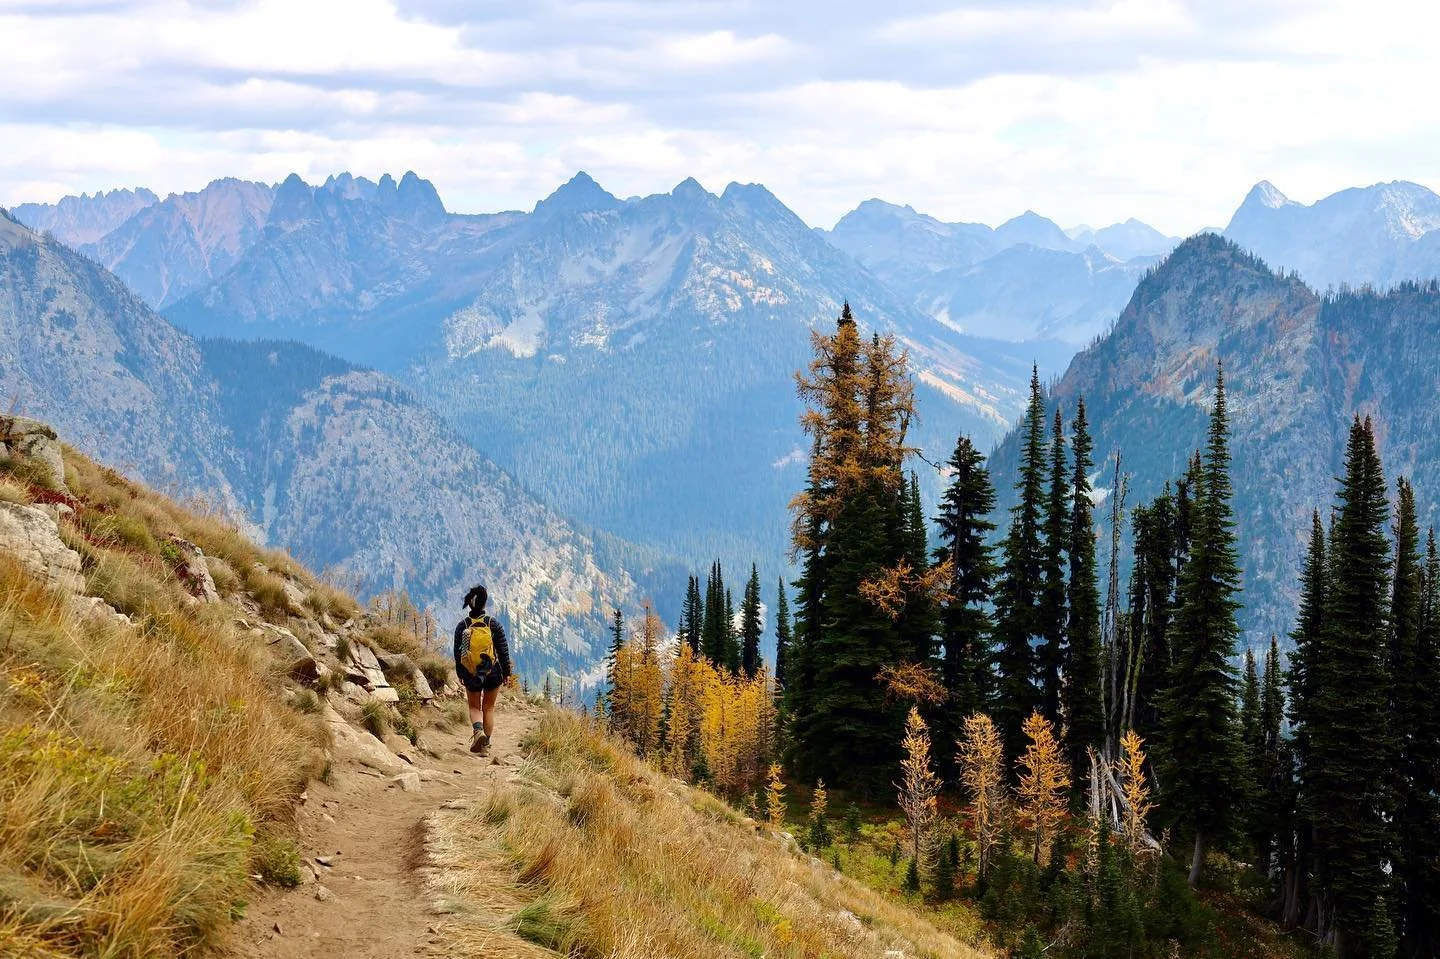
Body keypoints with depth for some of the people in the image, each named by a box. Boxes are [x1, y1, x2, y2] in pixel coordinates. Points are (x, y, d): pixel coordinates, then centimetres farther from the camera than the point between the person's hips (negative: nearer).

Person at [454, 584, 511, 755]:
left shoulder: (462, 626, -5)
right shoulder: (493, 624, -8)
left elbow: (457, 652, 2)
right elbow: (503, 650, -5)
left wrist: (459, 674, 14)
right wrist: (506, 672, 6)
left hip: (471, 675, 0)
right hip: (493, 674, 0)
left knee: (474, 707, 15)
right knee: (489, 708, 14)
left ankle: (478, 731, -14)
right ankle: (486, 745, 15)